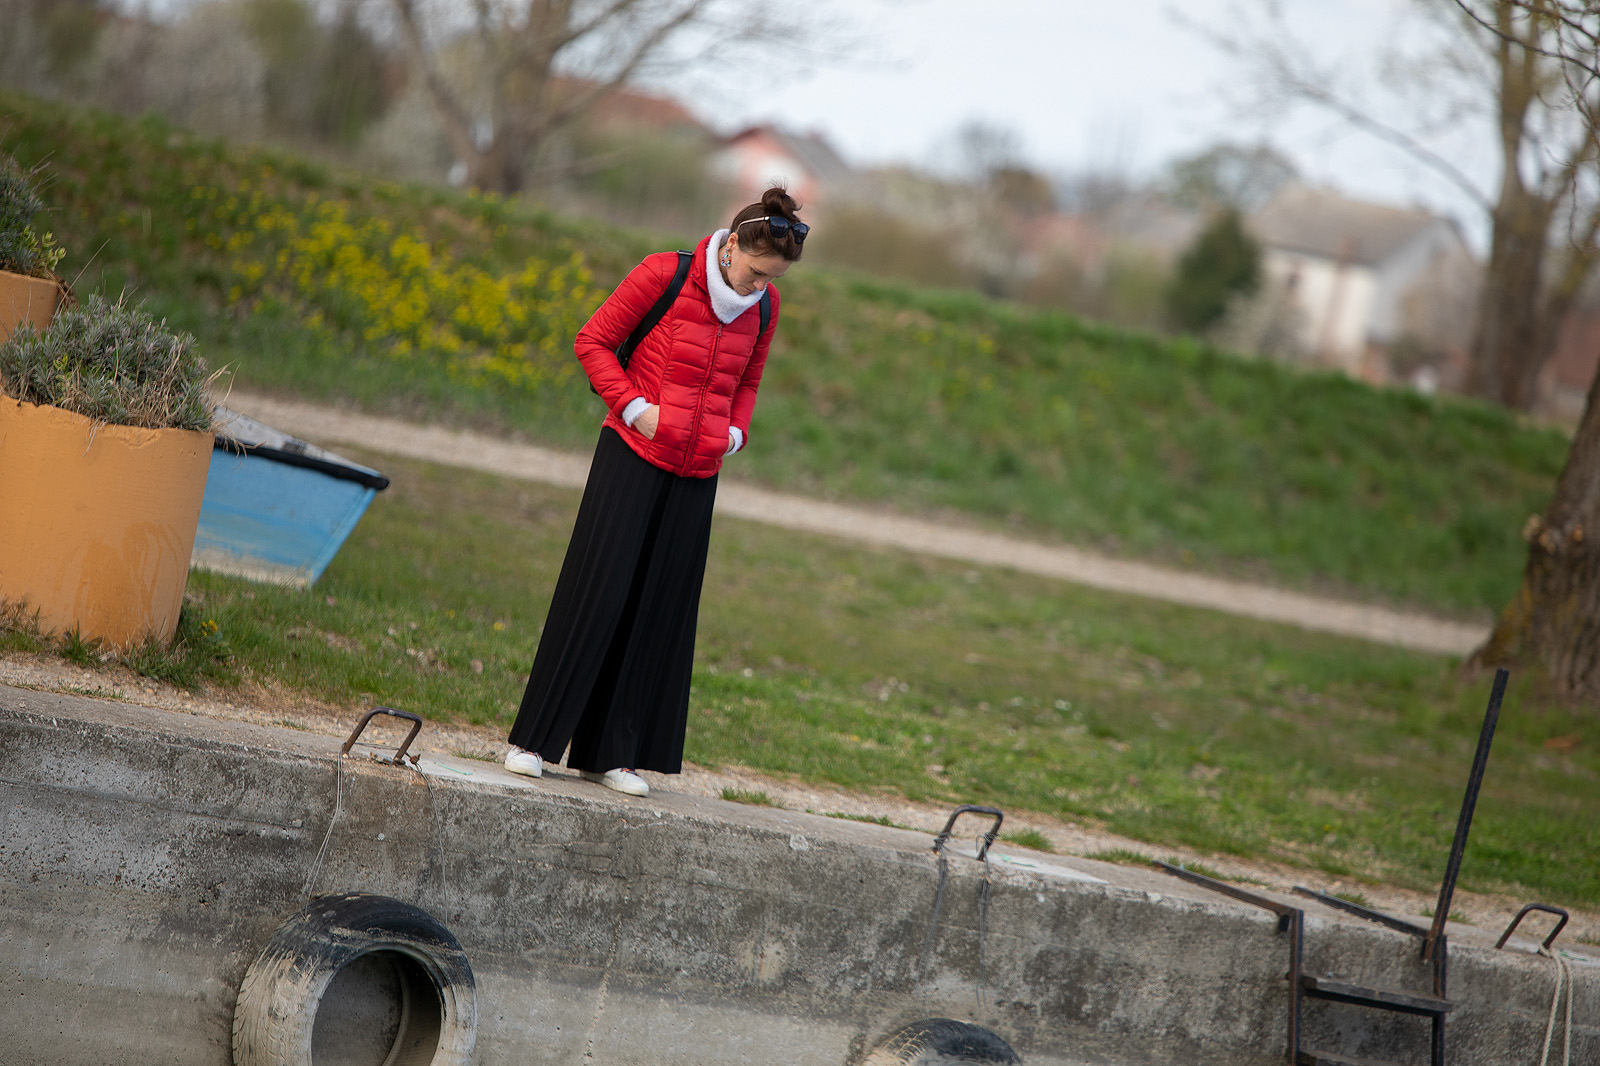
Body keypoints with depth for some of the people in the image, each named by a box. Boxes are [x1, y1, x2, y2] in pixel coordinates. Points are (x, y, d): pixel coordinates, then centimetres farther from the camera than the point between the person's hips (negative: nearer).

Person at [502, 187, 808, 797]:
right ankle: (532, 740, 1)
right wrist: (634, 408, -12)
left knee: (660, 610, 3)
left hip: (696, 473, 5)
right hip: (634, 455, -4)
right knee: (595, 593, -7)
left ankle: (607, 754, 10)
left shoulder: (764, 307, 5)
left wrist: (735, 433, 4)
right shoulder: (663, 274, -9)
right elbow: (593, 341, -2)